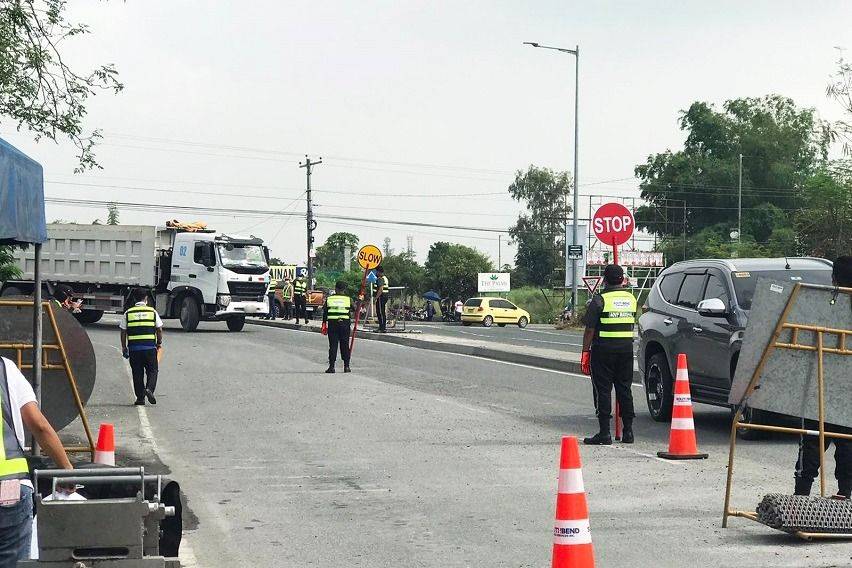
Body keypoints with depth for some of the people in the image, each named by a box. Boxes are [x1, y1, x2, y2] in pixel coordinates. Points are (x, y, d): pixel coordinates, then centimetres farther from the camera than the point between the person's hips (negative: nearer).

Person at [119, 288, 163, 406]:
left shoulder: (128, 313, 4)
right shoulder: (152, 312, 2)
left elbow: (123, 332, 5)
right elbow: (159, 330, 4)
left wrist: (124, 347, 15)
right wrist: (159, 343, 19)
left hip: (133, 348, 1)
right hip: (150, 347, -1)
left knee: (137, 373, 8)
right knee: (152, 370, 11)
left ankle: (140, 398, 8)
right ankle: (149, 388, -13)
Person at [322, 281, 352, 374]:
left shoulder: (329, 299, 5)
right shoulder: (348, 299, 3)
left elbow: (324, 313, 5)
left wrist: (324, 324, 12)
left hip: (332, 324, 0)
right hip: (345, 323, 0)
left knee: (333, 345, 2)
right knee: (345, 345, 8)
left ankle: (331, 366, -3)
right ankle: (346, 366, 9)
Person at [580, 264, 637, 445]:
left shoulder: (599, 300, -9)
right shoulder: (631, 299, 8)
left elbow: (590, 330, -10)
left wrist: (585, 352, -6)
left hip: (604, 348, -5)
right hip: (627, 347, 5)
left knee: (603, 390, -1)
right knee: (624, 389, 12)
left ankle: (604, 434, -3)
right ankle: (628, 432, 13)